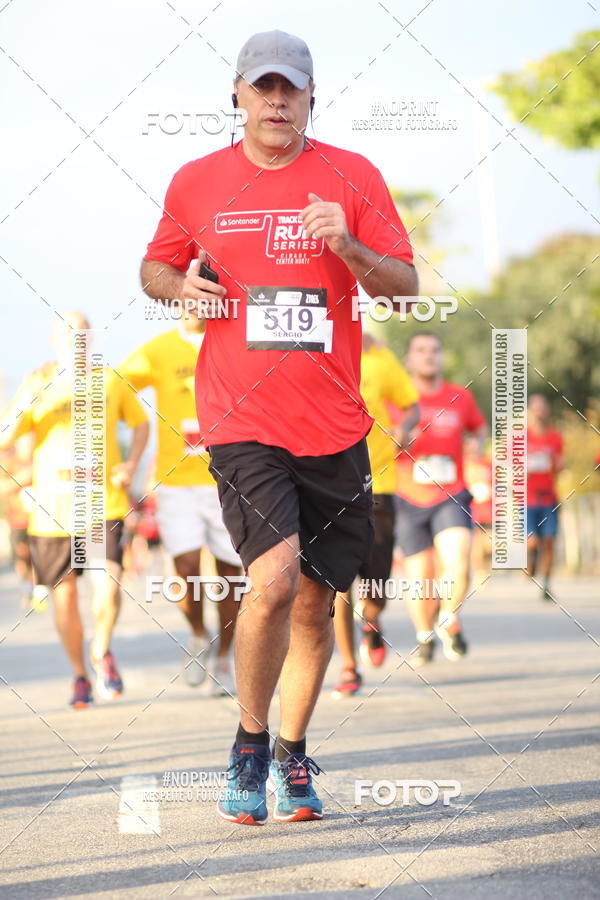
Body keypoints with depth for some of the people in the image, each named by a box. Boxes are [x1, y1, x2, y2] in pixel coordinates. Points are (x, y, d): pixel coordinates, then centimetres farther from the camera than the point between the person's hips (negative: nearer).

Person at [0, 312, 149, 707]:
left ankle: (102, 652, 11)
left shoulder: (110, 381, 2)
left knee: (108, 586, -18)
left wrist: (132, 463, 1)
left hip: (103, 505, -1)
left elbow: (141, 422, 18)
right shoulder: (37, 383, 1)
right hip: (51, 510, 1)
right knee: (64, 597, 6)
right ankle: (80, 675, 28)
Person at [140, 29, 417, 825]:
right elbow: (155, 267, 19)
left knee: (315, 605, 8)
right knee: (274, 581, -20)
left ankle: (292, 755, 28)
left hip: (334, 426, 2)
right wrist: (181, 286, -4)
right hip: (242, 422, -2)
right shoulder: (198, 183, 6)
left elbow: (406, 284, 2)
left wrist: (348, 247, -16)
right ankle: (250, 743, 1)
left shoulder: (353, 177, 4)